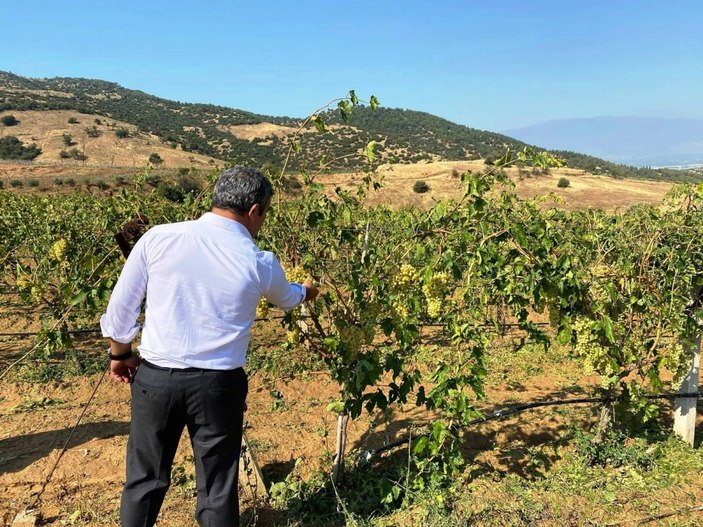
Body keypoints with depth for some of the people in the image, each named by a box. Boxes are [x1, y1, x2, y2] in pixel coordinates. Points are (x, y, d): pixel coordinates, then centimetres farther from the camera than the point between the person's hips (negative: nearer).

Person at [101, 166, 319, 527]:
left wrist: (120, 355, 17)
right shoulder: (259, 263, -6)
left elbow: (120, 308, 0)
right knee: (218, 488, 15)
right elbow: (286, 299, 17)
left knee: (144, 481, 19)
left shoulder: (157, 238, -6)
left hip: (154, 378, 2)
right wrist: (308, 291, 40)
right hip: (218, 385, -1)